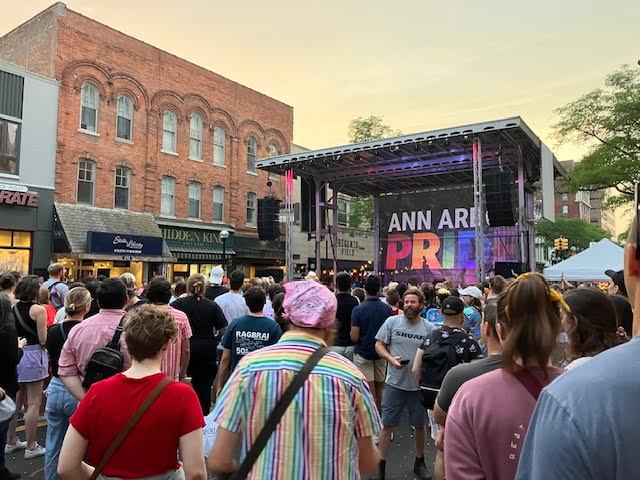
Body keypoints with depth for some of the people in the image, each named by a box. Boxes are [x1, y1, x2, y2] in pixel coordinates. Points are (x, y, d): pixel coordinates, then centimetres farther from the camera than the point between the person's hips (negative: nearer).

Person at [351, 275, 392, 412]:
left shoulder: (358, 310, -15)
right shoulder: (387, 308, -3)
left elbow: (354, 337, -16)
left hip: (363, 354, -4)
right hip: (381, 353, 4)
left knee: (369, 391, -1)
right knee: (379, 388, 17)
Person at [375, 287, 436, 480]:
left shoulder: (429, 328, -3)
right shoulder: (392, 321, -5)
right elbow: (379, 345, 0)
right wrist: (391, 359, -17)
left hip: (419, 385, 1)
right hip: (394, 383, -1)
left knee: (419, 425, 18)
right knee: (387, 426, 6)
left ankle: (419, 462, 39)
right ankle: (381, 464, 21)